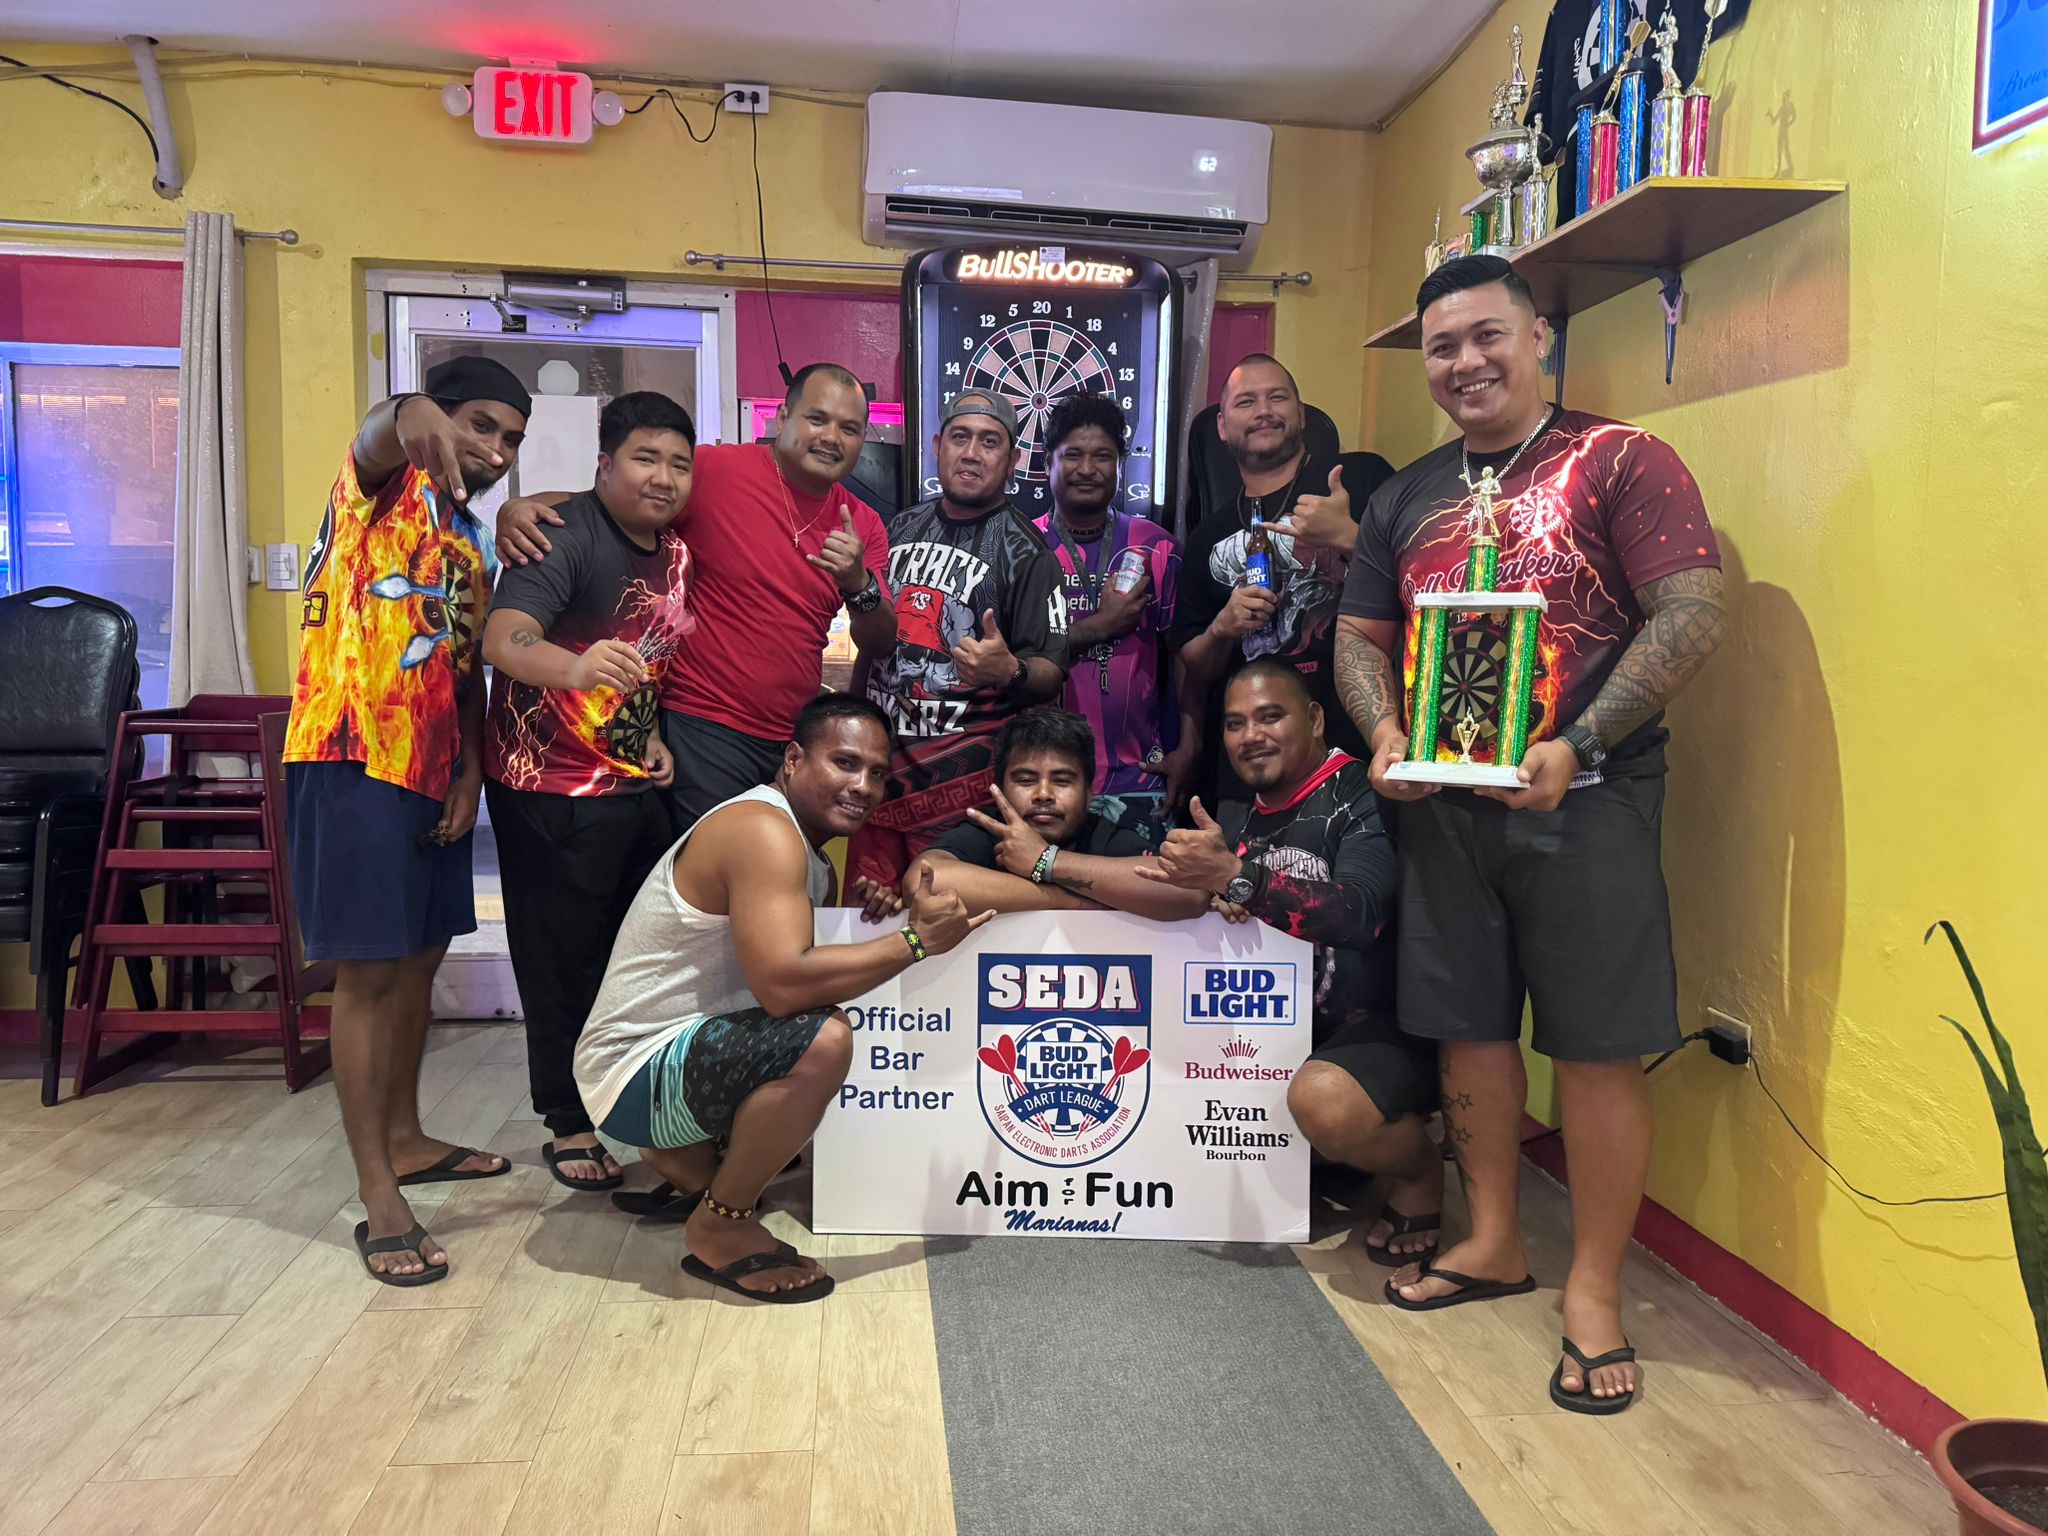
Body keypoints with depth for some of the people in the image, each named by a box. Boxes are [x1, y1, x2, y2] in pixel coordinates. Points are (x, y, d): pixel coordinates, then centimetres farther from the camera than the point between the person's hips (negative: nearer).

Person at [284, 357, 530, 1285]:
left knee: (418, 960, 16)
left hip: (433, 770, 8)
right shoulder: (390, 483, -2)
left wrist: (472, 772, 2)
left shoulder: (473, 549, 18)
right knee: (369, 972, -6)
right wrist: (409, 414, -52)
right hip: (355, 756, -8)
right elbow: (375, 439, -28)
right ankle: (378, 1199, 0)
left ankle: (403, 1140, 32)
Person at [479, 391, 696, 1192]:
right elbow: (503, 638, -34)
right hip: (552, 789, -7)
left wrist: (656, 737, 6)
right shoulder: (567, 534, -17)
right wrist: (575, 666, -54)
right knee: (563, 962, 4)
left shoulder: (677, 555, 8)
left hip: (639, 786, 8)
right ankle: (568, 1127, 21)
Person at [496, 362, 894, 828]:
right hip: (704, 732, -5)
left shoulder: (864, 526, 6)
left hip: (797, 739, 5)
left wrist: (858, 584, -16)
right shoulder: (715, 470, -9)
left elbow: (879, 646, 3)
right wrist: (517, 507, -21)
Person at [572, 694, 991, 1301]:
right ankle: (719, 1226, -9)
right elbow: (783, 983, -34)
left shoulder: (805, 841, 11)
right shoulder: (763, 830, -22)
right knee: (821, 1040, -31)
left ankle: (684, 1163, 20)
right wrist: (915, 942, -24)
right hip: (635, 1075, -10)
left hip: (682, 1048, 10)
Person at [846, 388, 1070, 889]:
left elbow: (1051, 673, -9)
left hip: (961, 773, -5)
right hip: (879, 757, 5)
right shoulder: (901, 528, 13)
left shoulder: (1026, 553, -4)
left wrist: (1009, 673, -30)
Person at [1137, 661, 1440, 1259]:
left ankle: (1420, 1169, -1)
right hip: (1285, 1021, 8)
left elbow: (1358, 913, -30)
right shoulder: (1236, 819, 11)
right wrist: (1219, 903, -13)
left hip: (1383, 1023, -8)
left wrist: (1236, 878, -41)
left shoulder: (1361, 799, -14)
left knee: (1324, 1098, -37)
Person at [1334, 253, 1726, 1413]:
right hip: (1443, 799, 5)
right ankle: (1495, 1243, 31)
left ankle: (1595, 1288, 16)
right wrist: (1385, 732, -5)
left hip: (1584, 798, -5)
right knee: (1470, 1025, 13)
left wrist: (1576, 747, -20)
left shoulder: (1618, 462, -4)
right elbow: (1362, 636, 16)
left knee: (1597, 1044, 0)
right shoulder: (1407, 498, 13)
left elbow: (1693, 617, -12)